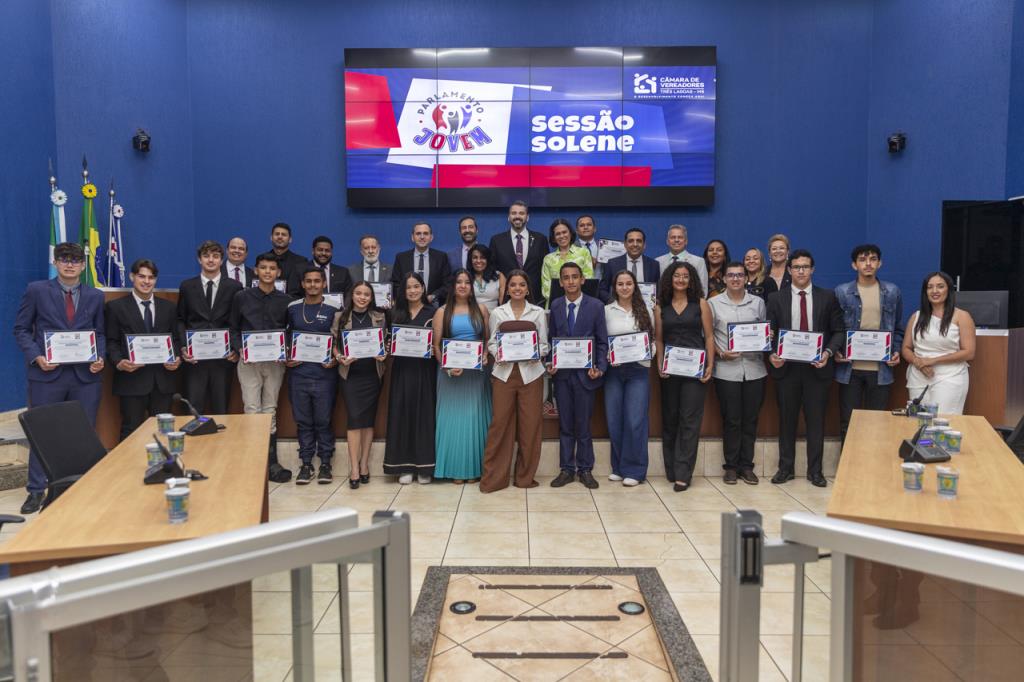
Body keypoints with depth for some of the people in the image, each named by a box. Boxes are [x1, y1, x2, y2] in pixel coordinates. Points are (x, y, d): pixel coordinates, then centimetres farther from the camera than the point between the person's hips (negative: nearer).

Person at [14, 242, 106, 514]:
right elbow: (21, 329, 3)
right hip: (47, 373, -2)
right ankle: (36, 490, 17)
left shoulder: (95, 296, 8)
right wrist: (36, 357, -11)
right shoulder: (36, 291, 2)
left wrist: (100, 357, -6)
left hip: (85, 375, 2)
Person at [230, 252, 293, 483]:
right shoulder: (241, 297, 3)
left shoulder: (286, 301, 6)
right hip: (249, 361, -1)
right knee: (252, 411, -5)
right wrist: (240, 349, -10)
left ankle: (271, 462, 14)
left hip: (275, 362, 1)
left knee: (270, 412, 8)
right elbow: (233, 329, 7)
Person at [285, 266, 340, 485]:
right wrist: (286, 359, 0)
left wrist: (335, 359, -11)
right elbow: (286, 337, 15)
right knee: (303, 421, 7)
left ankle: (325, 464, 14)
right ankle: (306, 464, 16)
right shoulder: (292, 308, 7)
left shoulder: (333, 310, 0)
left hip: (324, 374, -2)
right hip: (298, 373, 2)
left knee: (323, 421, 4)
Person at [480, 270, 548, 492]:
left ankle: (525, 476, 16)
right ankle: (494, 477, 8)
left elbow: (544, 344, 7)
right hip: (504, 372, 0)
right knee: (500, 423, -2)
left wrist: (536, 354, -12)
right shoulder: (497, 313, 8)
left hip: (530, 372, 0)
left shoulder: (538, 312, 7)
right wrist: (497, 355, -12)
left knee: (530, 425, 2)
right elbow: (492, 342, 8)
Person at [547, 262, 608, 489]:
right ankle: (566, 469, 18)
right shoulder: (555, 306, 5)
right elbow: (551, 338, 8)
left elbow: (602, 341, -1)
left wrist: (600, 368, -11)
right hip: (561, 373, 2)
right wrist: (550, 363, -5)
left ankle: (585, 469, 17)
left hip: (585, 373, -2)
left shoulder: (596, 306, -2)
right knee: (565, 425, 9)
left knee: (583, 424, 4)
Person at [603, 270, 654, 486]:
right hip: (613, 370, 1)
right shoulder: (607, 310, 5)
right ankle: (618, 467, 19)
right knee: (614, 420, 4)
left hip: (638, 370, -1)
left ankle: (633, 470, 6)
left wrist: (648, 351, -11)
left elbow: (652, 339, 8)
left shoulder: (644, 310, 7)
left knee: (635, 421, -6)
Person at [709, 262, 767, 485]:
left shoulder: (758, 302, 10)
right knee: (731, 420, 2)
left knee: (750, 419, 6)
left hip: (754, 368, 2)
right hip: (726, 369, -2)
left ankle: (746, 466, 16)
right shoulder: (714, 303, 4)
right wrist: (721, 353, -10)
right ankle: (731, 466, 13)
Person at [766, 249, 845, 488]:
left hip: (817, 367, 0)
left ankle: (815, 470, 16)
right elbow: (770, 332, 5)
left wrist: (828, 352, -12)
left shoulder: (827, 297, 4)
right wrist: (771, 355, -12)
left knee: (816, 420, 5)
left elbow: (839, 331, 4)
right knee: (787, 419, 8)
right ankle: (785, 468, 18)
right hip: (786, 367, 1)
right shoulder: (776, 299, 5)